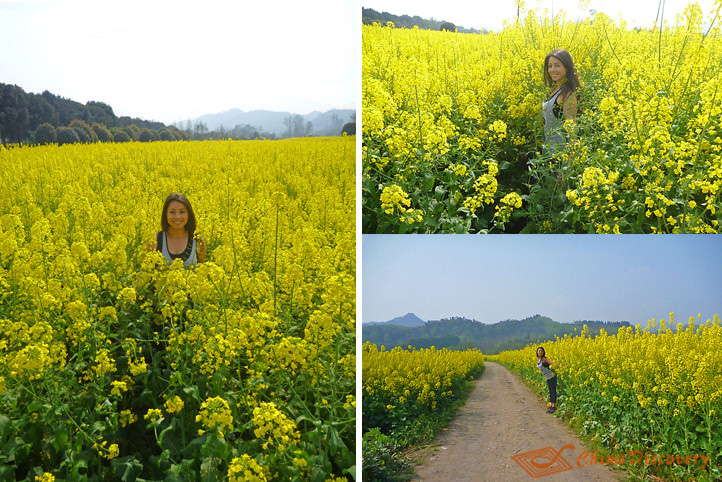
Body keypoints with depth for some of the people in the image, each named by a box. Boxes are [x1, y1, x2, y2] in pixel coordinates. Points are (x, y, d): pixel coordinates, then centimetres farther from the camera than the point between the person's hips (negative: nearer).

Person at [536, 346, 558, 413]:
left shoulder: (544, 359, -17)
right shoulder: (538, 359, 7)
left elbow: (553, 363, -25)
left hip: (552, 376, -9)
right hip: (548, 377, 9)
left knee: (553, 391, -6)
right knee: (550, 391, 13)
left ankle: (554, 406, -5)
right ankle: (551, 405, 18)